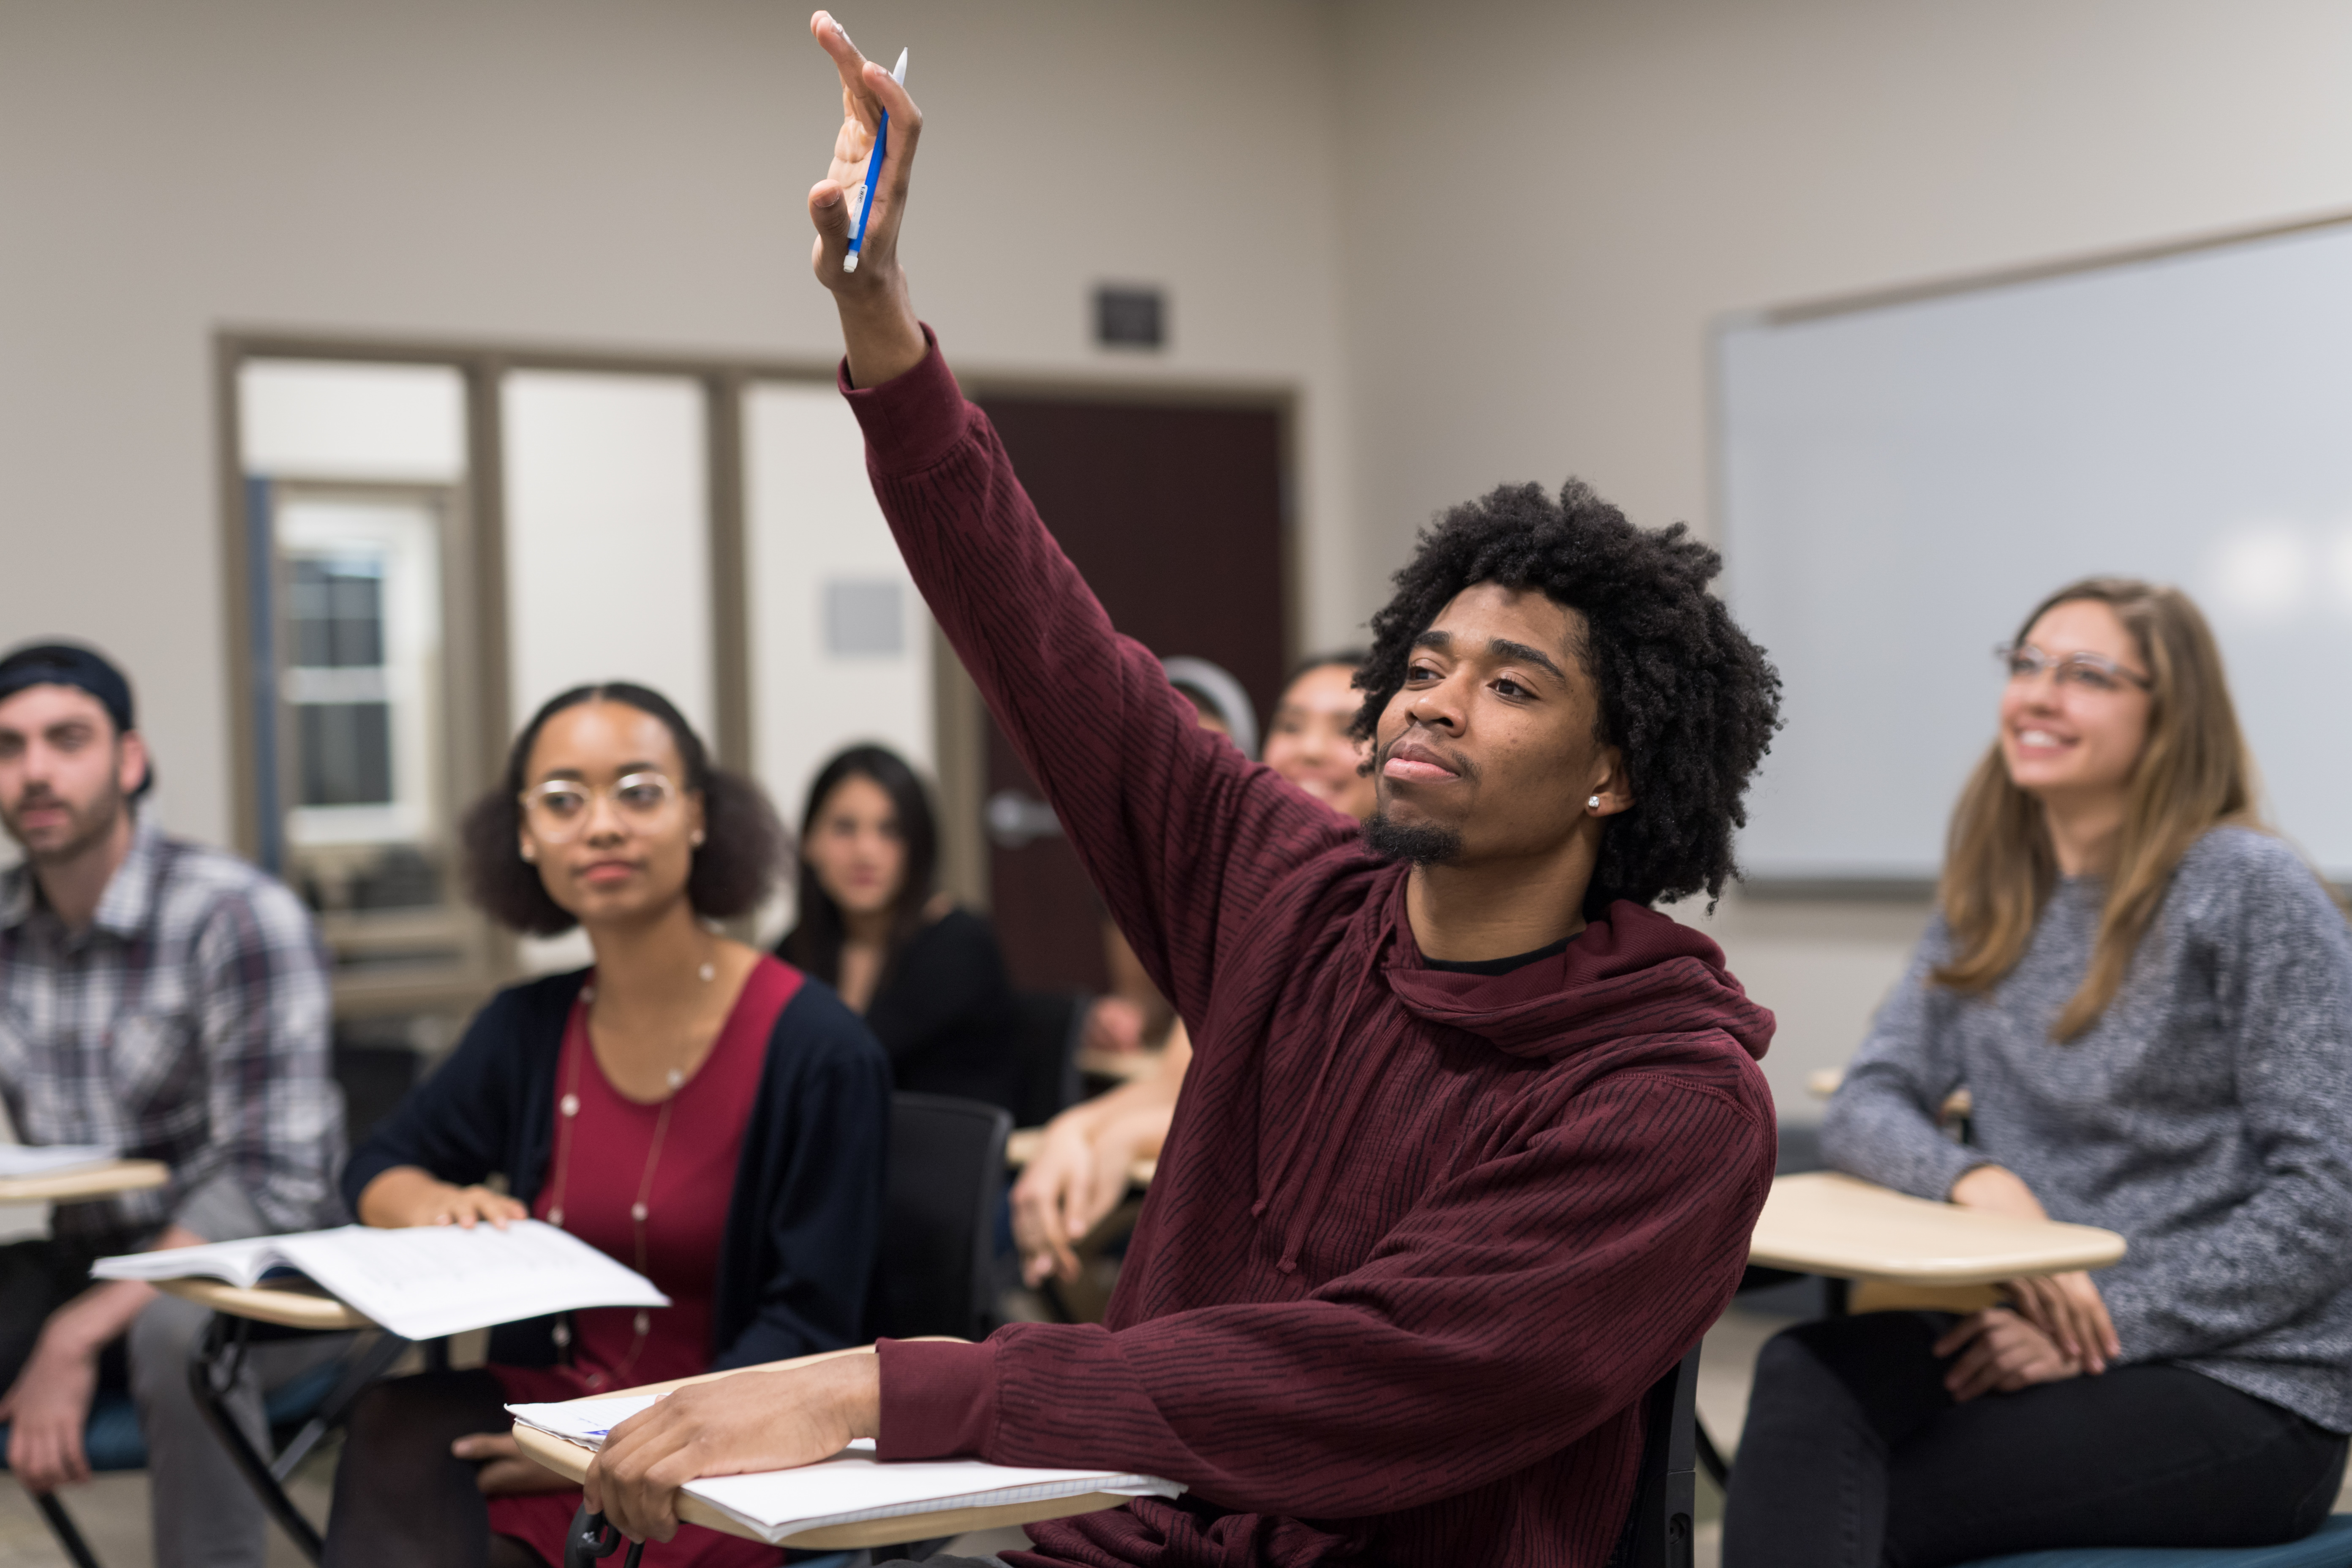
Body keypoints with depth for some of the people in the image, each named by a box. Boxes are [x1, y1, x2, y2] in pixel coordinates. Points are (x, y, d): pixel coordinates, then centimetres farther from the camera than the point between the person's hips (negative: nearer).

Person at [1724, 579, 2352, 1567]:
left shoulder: (2248, 888, -7)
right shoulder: (1989, 902, 13)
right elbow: (1866, 1105, 6)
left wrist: (2107, 1322, -17)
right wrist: (1976, 1179, -16)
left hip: (2244, 1389, -5)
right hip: (2037, 1337, 6)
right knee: (1802, 1378, -26)